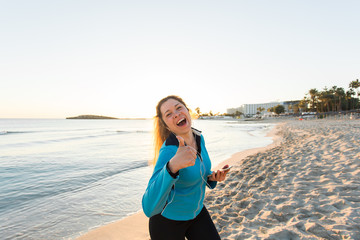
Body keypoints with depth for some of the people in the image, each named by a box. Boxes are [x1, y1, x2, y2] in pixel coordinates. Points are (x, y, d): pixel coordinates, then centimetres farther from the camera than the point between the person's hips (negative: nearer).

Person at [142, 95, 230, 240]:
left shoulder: (199, 137, -9)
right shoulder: (169, 150, -31)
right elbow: (149, 209, -41)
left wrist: (211, 177, -12)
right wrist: (172, 166, -55)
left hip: (196, 211, 5)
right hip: (168, 219, -5)